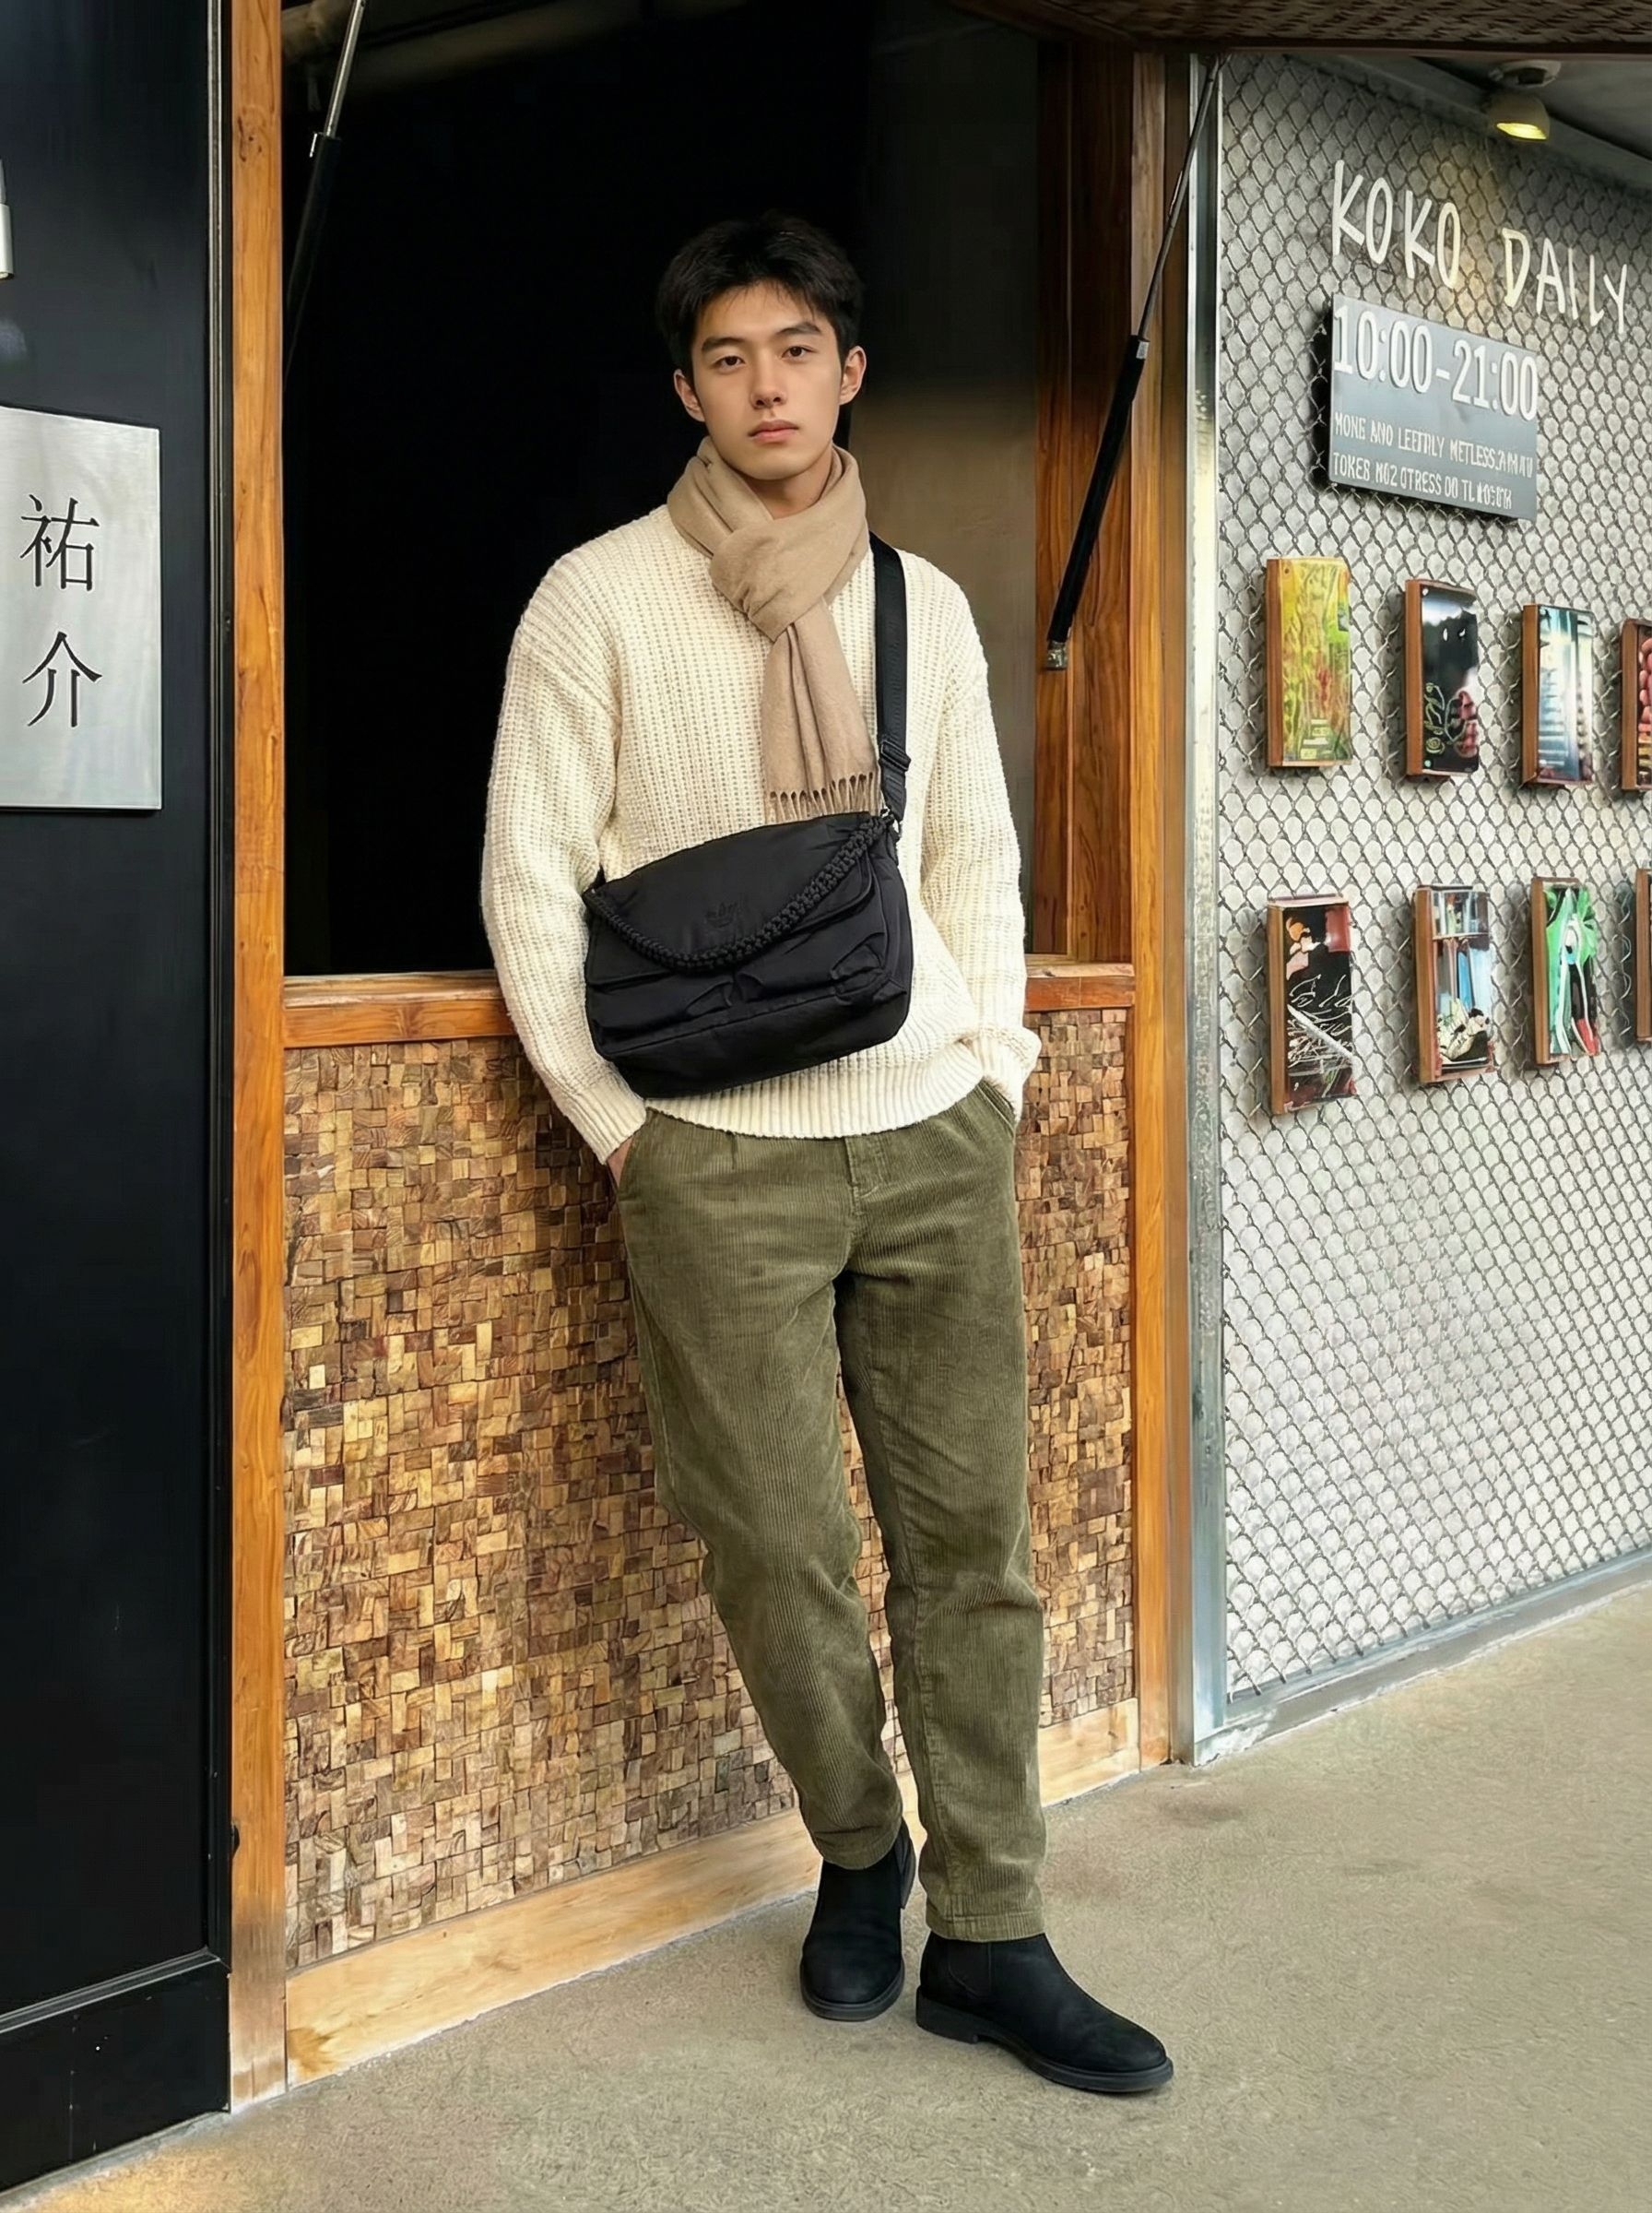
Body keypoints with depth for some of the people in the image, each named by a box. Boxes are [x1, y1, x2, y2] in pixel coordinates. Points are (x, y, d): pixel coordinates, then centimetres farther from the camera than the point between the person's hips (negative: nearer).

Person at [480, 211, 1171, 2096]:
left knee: (972, 1535, 4)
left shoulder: (924, 605, 12)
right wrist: (619, 1126, -6)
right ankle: (857, 1854, 25)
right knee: (779, 1549, 0)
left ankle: (988, 1935, 14)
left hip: (937, 1130, 4)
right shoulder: (601, 597, 0)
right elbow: (531, 879, -2)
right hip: (722, 1153, -3)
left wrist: (993, 1060, 6)